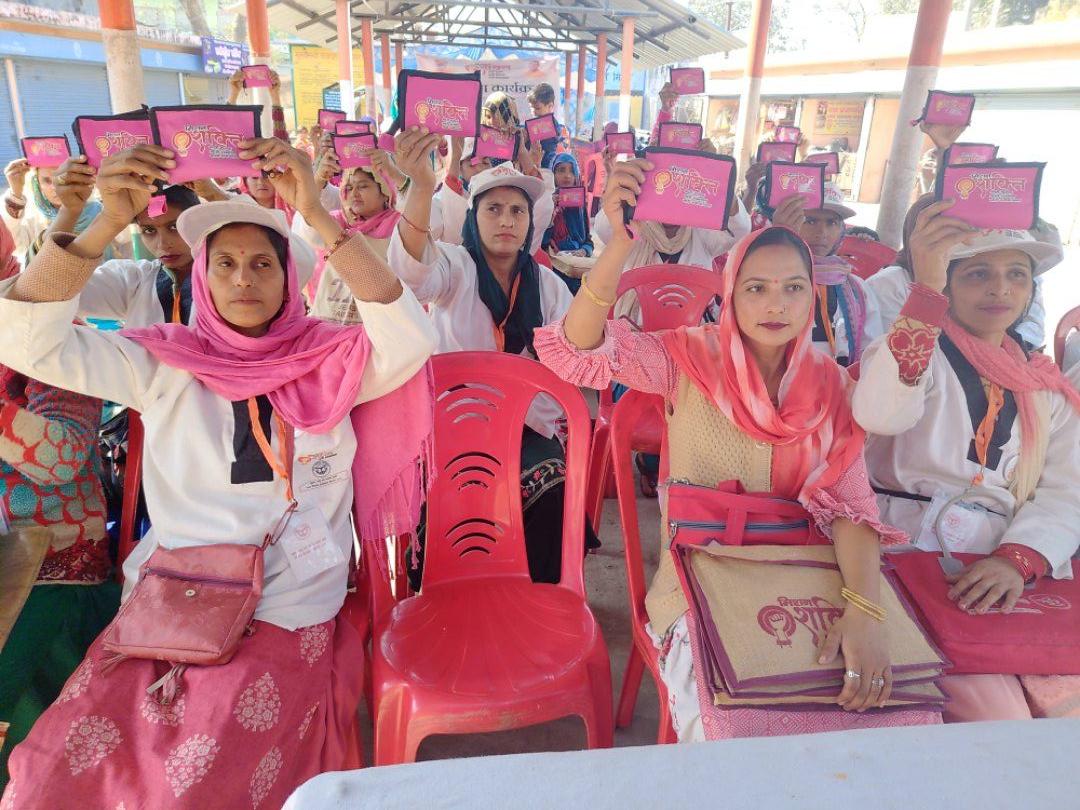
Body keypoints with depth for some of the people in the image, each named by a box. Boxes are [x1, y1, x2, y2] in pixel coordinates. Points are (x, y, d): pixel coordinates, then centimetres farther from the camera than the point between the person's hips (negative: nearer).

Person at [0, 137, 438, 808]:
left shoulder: (329, 361, -2)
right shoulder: (166, 362, 4)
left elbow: (411, 338, -20)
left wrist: (318, 216, -23)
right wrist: (106, 224, -14)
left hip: (288, 617, -2)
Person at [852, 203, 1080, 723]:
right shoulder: (914, 350, 1)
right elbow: (878, 414, -24)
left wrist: (1017, 561, -16)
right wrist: (926, 290, -29)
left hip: (1014, 573, 5)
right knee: (997, 719, -20)